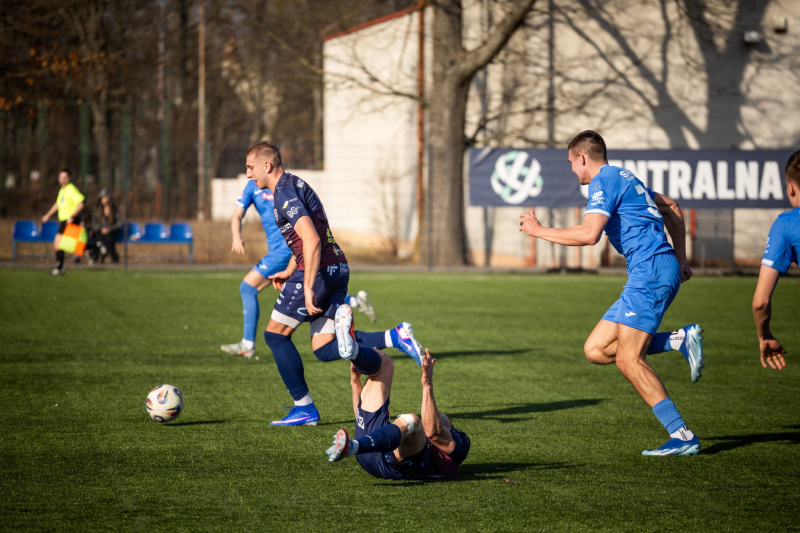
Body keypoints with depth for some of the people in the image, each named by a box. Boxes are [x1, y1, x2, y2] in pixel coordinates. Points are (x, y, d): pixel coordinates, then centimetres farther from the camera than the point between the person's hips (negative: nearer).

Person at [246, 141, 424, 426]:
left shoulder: (284, 194, -13)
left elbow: (311, 240, -24)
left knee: (275, 335, 5)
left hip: (319, 272, -9)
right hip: (338, 269, 9)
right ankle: (396, 337, -6)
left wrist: (308, 289, -26)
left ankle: (304, 408, 6)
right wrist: (288, 273, 33)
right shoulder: (295, 184, 19)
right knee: (324, 348, 8)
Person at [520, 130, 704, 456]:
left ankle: (682, 437, -14)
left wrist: (540, 231, -9)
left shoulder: (604, 182, -7)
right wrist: (680, 259, 29)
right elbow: (672, 211, 32)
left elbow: (589, 234, -21)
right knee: (596, 349, 6)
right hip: (647, 274, 10)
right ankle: (681, 340, 0)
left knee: (628, 359, -12)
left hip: (651, 270, -10)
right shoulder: (624, 178, 24)